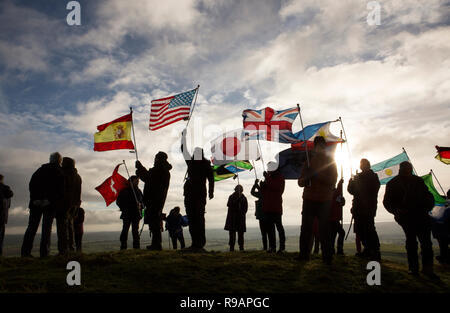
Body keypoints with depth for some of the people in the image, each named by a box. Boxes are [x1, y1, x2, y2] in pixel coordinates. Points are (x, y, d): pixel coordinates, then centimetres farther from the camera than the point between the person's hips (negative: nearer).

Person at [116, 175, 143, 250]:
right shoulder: (124, 190, 2)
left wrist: (140, 206, -3)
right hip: (127, 214, -3)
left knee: (135, 230, 3)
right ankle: (123, 247, -4)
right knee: (125, 229, -5)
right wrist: (124, 208, -9)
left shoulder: (138, 191, 14)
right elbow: (118, 201, 3)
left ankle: (136, 246, 5)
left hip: (136, 214, 3)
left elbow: (142, 201, 18)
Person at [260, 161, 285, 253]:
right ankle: (272, 246, 10)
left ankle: (282, 246, 0)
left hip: (276, 207, -6)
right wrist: (262, 186, -2)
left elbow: (277, 187, -19)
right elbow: (263, 192, 20)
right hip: (267, 207, 6)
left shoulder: (280, 178, 1)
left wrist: (267, 179, -13)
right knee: (269, 227, 5)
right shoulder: (268, 178, 19)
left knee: (279, 226, -5)